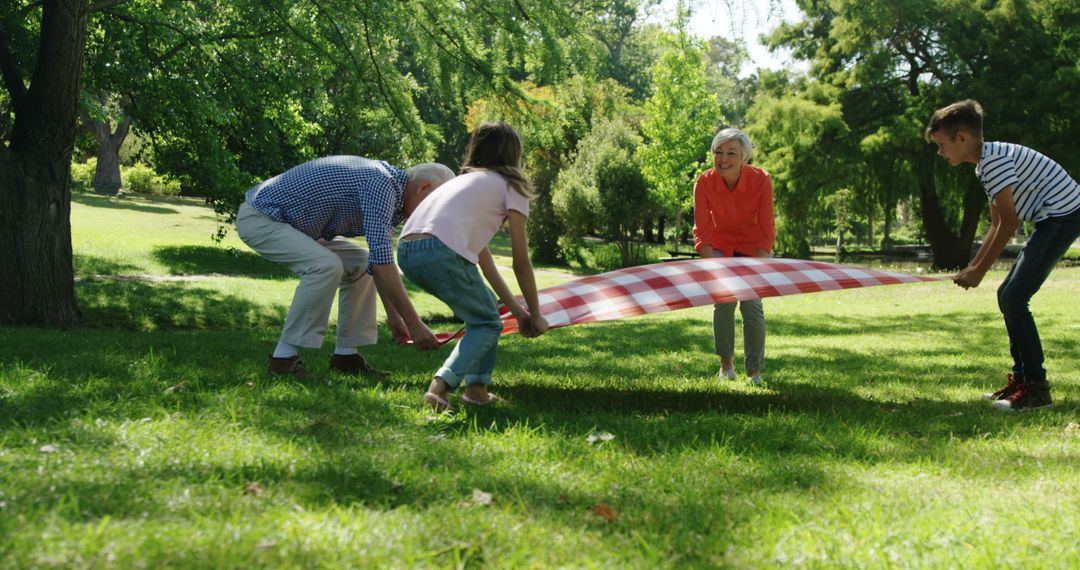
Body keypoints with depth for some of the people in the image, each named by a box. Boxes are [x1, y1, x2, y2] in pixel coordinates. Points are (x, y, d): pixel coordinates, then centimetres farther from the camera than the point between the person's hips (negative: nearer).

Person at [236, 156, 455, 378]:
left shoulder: (387, 185, 8)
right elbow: (382, 261, -29)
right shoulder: (380, 184, -24)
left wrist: (394, 317, 13)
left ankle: (346, 354, 10)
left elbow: (379, 260, 16)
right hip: (259, 217, -10)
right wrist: (414, 323, -26)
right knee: (326, 265, -29)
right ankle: (284, 357, -19)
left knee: (360, 264, 8)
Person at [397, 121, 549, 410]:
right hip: (441, 251, -7)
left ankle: (477, 388, 20)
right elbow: (521, 262, 12)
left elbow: (481, 255, 34)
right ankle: (440, 386, -8)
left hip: (406, 250, 7)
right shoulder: (510, 186, 13)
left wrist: (516, 309, 37)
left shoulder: (465, 179, 34)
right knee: (488, 323, 12)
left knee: (480, 312, 26)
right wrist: (535, 315, 24)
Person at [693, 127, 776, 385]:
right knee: (723, 300, -15)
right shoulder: (704, 183, -22)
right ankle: (726, 361, 7)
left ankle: (754, 371, 1)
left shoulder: (761, 180, -25)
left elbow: (766, 230, -21)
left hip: (752, 244, -1)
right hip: (720, 243, 1)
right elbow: (702, 231, -20)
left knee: (751, 304, -13)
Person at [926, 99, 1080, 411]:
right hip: (1053, 220, 11)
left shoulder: (994, 159, -17)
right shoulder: (985, 165, 15)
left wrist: (980, 271, -11)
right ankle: (1021, 379, 20)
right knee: (1008, 295, 13)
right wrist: (972, 267, 12)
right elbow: (998, 224, 19)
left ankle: (1037, 389, -9)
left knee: (1014, 299, -14)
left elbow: (1009, 222, -18)